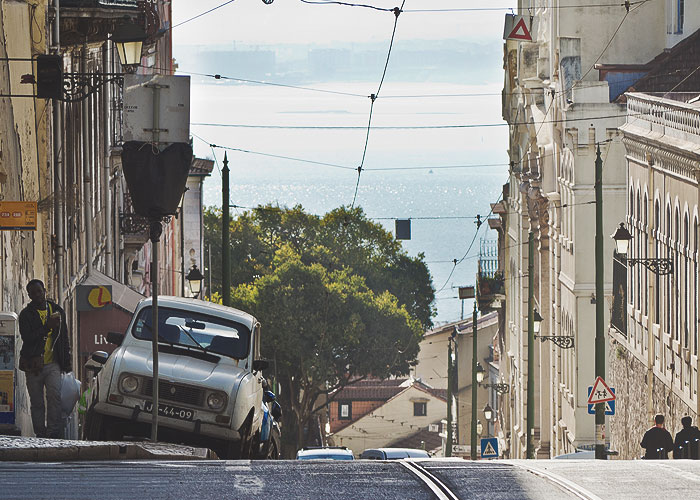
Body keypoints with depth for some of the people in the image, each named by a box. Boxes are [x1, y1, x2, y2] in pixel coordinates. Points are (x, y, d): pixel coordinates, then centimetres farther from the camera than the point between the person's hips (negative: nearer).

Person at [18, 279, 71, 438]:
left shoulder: (57, 311, 11)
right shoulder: (26, 314, 1)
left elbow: (64, 338, 18)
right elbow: (27, 338, -14)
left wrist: (66, 362, 14)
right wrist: (48, 327, -20)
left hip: (52, 364, 1)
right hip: (33, 364, -1)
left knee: (55, 395, -19)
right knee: (36, 403, 3)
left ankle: (54, 431, -21)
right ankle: (40, 434, 11)